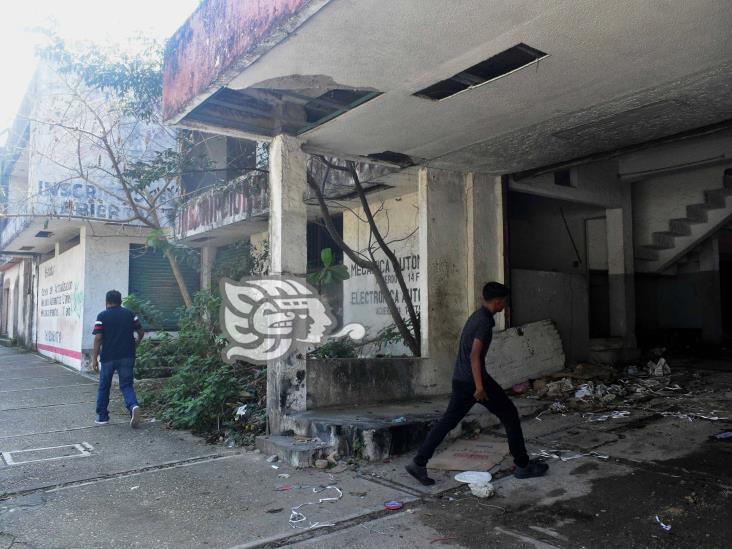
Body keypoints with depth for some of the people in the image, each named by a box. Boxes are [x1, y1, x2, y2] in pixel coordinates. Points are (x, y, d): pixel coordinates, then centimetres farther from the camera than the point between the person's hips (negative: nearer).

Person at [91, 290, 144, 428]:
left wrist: (94, 358, -6)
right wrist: (136, 343, 27)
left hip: (108, 357, -1)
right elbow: (141, 332, 7)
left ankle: (102, 416, 21)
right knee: (126, 385, 5)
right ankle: (133, 405, -22)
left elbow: (98, 338, -9)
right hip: (127, 357, 2)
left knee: (104, 387, 15)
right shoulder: (130, 314, 5)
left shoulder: (102, 316, -3)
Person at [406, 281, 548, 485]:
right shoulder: (485, 321, -15)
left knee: (448, 421, 9)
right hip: (474, 380, -9)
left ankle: (419, 463, 6)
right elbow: (474, 355, -23)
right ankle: (523, 465, 15)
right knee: (510, 415, 6)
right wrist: (480, 385, -27)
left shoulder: (477, 316, 15)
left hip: (460, 379, 9)